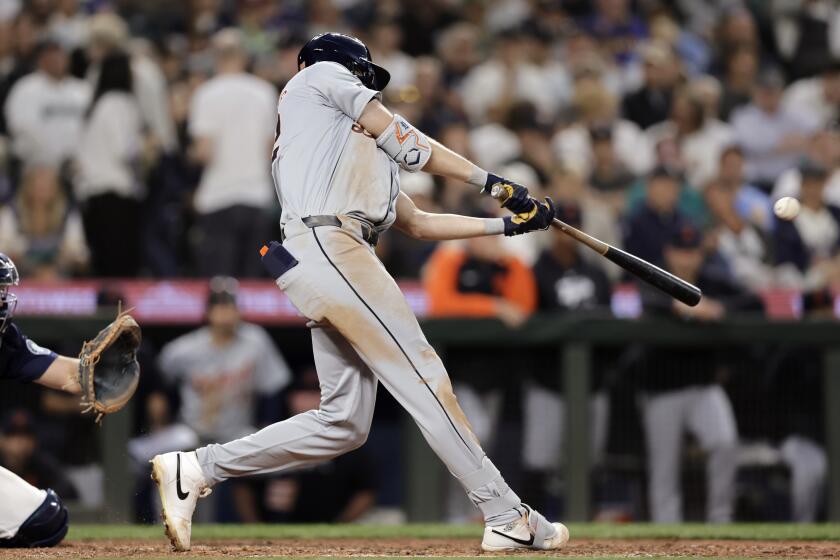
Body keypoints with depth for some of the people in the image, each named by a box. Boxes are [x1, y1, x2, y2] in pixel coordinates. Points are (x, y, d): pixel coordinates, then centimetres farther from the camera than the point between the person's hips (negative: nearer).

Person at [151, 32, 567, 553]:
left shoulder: (360, 151, 35)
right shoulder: (323, 76, 15)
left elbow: (419, 223, 33)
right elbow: (402, 140, 6)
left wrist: (507, 224, 27)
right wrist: (492, 181, 5)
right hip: (326, 245, -9)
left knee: (344, 421, 4)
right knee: (421, 374, -12)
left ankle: (197, 469, 7)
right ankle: (507, 517, -16)